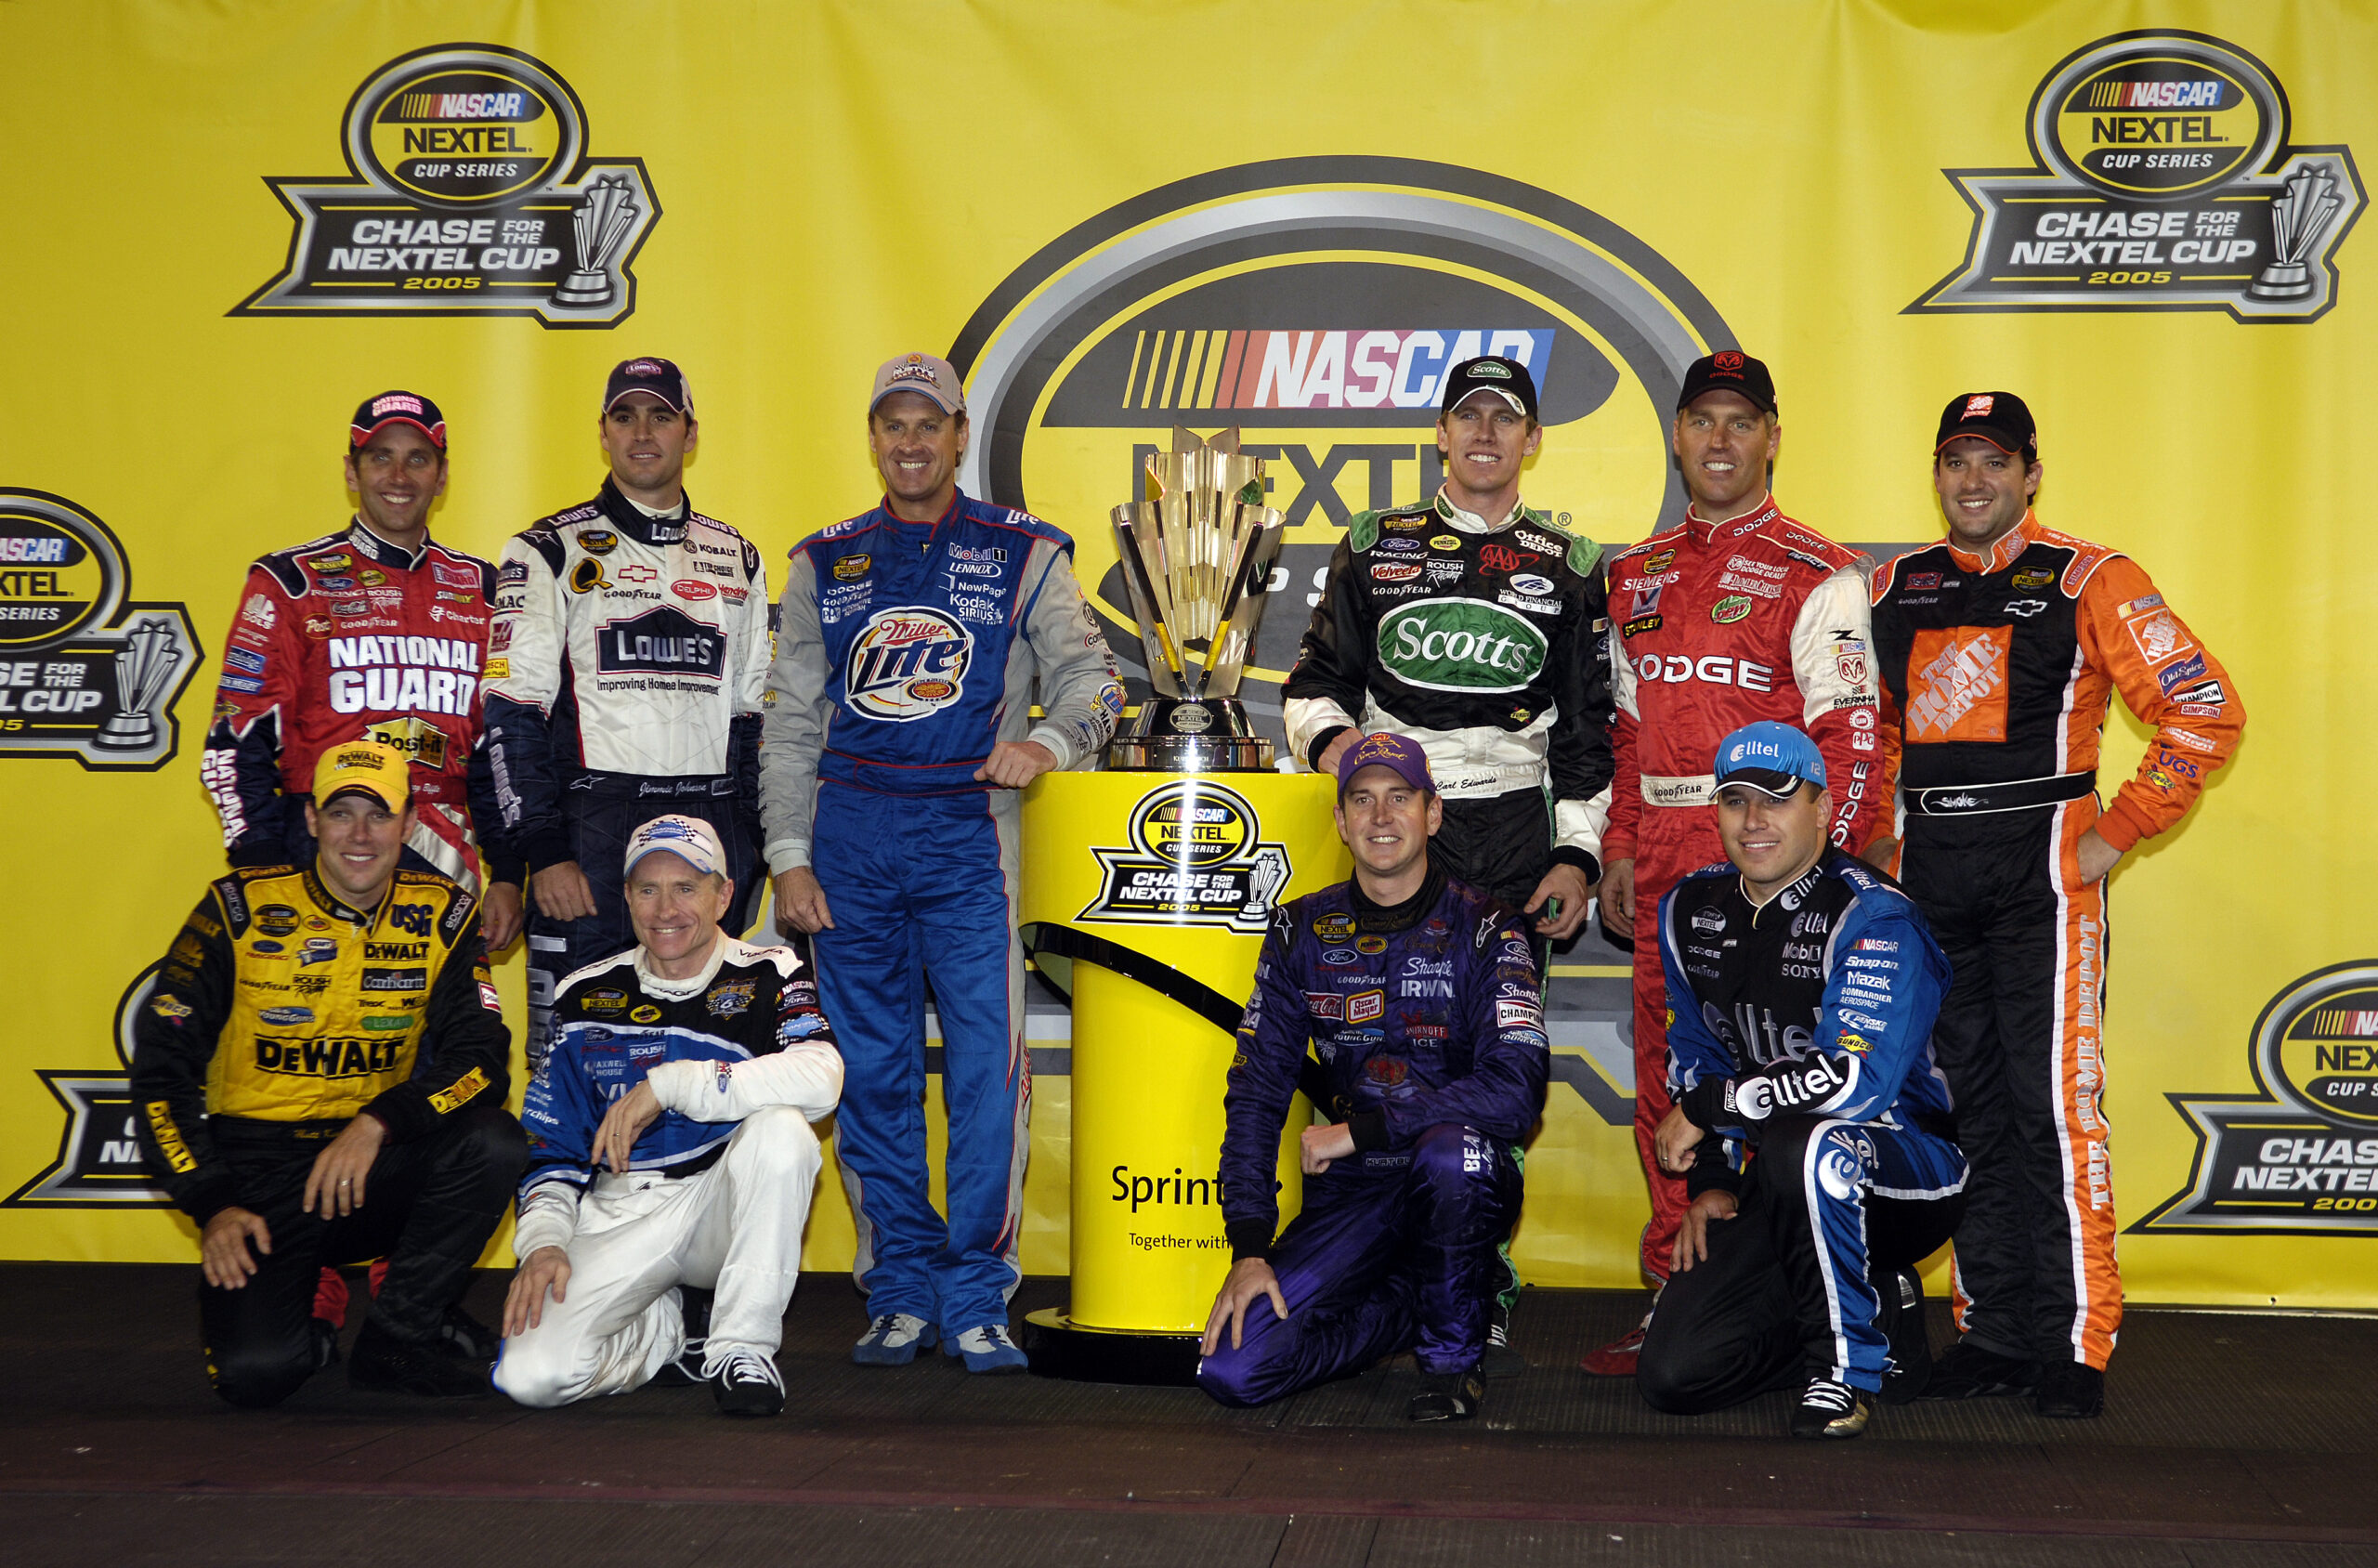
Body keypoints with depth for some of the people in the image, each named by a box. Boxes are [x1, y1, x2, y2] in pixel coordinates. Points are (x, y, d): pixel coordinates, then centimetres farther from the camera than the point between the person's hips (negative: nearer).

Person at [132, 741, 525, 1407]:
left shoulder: (442, 916, 1)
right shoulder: (242, 910, -5)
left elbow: (481, 1058, -7)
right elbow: (161, 1067, -4)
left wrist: (379, 1123, -24)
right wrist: (212, 1205, -13)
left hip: (376, 1168, 3)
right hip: (258, 1170, -2)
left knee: (494, 1142, -27)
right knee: (255, 1371, -25)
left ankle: (400, 1333, -9)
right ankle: (304, 1340, 13)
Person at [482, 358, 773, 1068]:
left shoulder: (737, 561, 16)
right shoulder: (550, 552, 3)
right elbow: (513, 716, -4)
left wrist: (754, 849, 9)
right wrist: (543, 853, -12)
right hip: (591, 827, -3)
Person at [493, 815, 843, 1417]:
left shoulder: (769, 976, -1)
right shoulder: (586, 999, 9)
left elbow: (820, 1078, -23)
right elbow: (551, 1147, 13)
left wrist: (667, 1084, -22)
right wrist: (543, 1242, -6)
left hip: (726, 1210, -2)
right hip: (616, 1219, 2)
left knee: (781, 1128, -34)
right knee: (531, 1375, -23)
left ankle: (743, 1344, -18)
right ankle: (680, 1329, 10)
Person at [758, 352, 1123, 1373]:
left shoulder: (1021, 554, 8)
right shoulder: (826, 564, 14)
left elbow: (1090, 675, 1)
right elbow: (790, 721, 13)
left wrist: (1046, 737, -21)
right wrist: (788, 854, 5)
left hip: (968, 836, -2)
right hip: (850, 838, 2)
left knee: (987, 1068, -8)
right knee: (871, 1070, 4)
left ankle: (976, 1299, 0)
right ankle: (901, 1290, 13)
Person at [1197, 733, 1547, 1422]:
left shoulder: (1484, 928, -7)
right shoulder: (1303, 931, 4)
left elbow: (1516, 1091, -20)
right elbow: (1255, 1093, 2)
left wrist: (1362, 1127, -21)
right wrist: (1250, 1249, -8)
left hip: (1463, 1184, -3)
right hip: (1350, 1192, 3)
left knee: (1453, 1148, -40)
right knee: (1233, 1370, -16)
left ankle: (1454, 1352, -12)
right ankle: (1424, 1302, 11)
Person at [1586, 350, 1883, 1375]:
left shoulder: (1817, 576, -1)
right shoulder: (1637, 575, 18)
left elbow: (1848, 735, -6)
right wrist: (1618, 848, 13)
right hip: (1661, 855, 6)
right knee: (1664, 1073, 7)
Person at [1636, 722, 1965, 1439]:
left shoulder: (1874, 919, -19)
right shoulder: (1691, 909, 5)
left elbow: (1857, 1080, -31)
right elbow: (1694, 1055, 16)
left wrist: (1706, 1109, -22)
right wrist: (1710, 1181, 5)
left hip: (1907, 1166, -6)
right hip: (1778, 1191, 7)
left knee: (1804, 1146, -42)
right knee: (1674, 1373, -11)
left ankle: (1847, 1366, -18)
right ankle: (1881, 1315, 12)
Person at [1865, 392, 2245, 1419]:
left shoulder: (2086, 582, -3)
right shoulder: (1893, 591, 13)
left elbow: (2206, 709, -5)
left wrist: (2120, 834, -7)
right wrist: (1875, 838, 13)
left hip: (2041, 872, -5)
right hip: (1928, 875, 5)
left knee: (2055, 1106, -8)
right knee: (1969, 1111, 8)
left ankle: (2074, 1343, -2)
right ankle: (1993, 1333, 15)